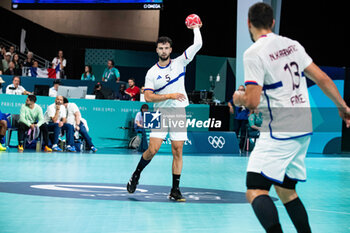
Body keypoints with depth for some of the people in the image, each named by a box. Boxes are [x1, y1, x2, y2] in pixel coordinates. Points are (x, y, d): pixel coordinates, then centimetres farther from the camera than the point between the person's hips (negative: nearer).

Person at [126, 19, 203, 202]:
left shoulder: (179, 63, 3)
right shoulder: (152, 72, 0)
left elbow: (197, 45, -2)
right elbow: (148, 97, -9)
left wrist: (196, 28, 5)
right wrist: (170, 95, -16)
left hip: (179, 113, 1)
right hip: (161, 113, -1)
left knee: (177, 152, -3)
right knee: (152, 149, -8)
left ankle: (175, 190, 1)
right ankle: (136, 175, 18)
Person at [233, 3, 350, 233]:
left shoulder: (254, 53, -11)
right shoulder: (292, 45, 9)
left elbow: (252, 101, -17)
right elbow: (322, 78, 12)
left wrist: (238, 98, 6)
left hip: (279, 132, -8)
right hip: (305, 128, 8)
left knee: (255, 191, -12)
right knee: (286, 190, 20)